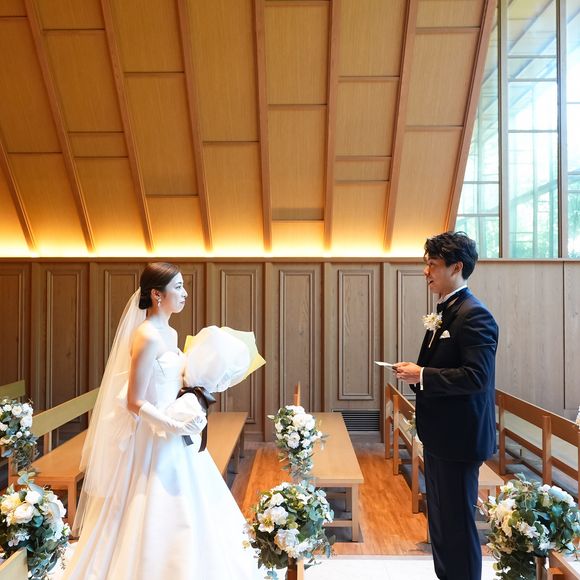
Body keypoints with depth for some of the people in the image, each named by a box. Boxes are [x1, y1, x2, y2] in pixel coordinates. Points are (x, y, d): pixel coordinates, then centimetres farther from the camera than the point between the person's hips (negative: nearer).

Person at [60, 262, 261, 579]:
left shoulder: (170, 333, 7)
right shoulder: (147, 336, -20)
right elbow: (135, 403, -21)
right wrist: (177, 426, -20)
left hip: (172, 436, 9)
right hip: (155, 441, -9)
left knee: (178, 516, 19)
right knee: (157, 519, 5)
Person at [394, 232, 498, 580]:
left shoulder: (474, 316, -19)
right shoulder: (445, 312, 11)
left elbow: (476, 376, -27)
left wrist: (422, 376, -22)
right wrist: (416, 371, 3)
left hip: (459, 437, -10)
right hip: (440, 434, 10)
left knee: (458, 521, 4)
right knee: (440, 516, 22)